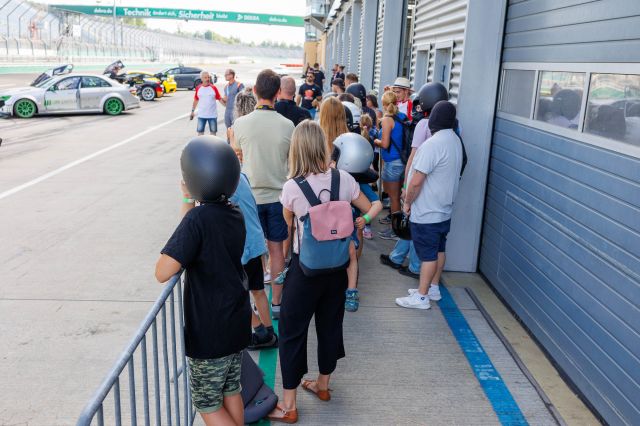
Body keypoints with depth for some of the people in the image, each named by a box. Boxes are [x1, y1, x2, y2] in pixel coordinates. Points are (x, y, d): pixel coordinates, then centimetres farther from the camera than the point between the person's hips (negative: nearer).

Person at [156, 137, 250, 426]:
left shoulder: (198, 218, -23)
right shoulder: (235, 215, -1)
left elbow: (163, 272, -27)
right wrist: (189, 205, 1)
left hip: (209, 331, -7)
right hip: (237, 324, 7)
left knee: (207, 403, 12)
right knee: (231, 391, 22)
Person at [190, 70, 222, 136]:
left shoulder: (213, 88, -2)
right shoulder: (198, 88, 2)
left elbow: (219, 99, 0)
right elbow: (196, 100, 10)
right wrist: (192, 111, 9)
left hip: (213, 115, -1)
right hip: (201, 115, 1)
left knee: (213, 132, 7)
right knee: (200, 132, 5)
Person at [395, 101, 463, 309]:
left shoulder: (432, 145, -24)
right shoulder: (455, 141, 5)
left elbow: (416, 181, -25)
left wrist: (407, 202, -8)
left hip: (426, 213, -9)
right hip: (444, 209, 9)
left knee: (428, 254, 0)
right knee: (439, 250, 18)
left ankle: (422, 297, 11)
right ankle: (434, 288, 31)